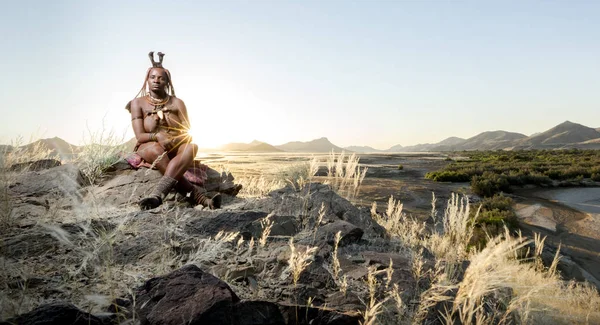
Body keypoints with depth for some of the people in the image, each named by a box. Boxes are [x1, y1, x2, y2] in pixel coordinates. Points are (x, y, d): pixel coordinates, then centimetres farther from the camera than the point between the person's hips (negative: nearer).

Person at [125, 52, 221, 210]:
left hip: (175, 150, 1)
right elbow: (139, 136, -6)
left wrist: (173, 140, -24)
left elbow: (187, 133, -1)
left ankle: (157, 194, -52)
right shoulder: (138, 103, 4)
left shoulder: (177, 103, 7)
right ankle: (197, 196, -46)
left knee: (191, 146, -34)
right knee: (156, 149, -38)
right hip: (148, 148, -1)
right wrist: (158, 136, -28)